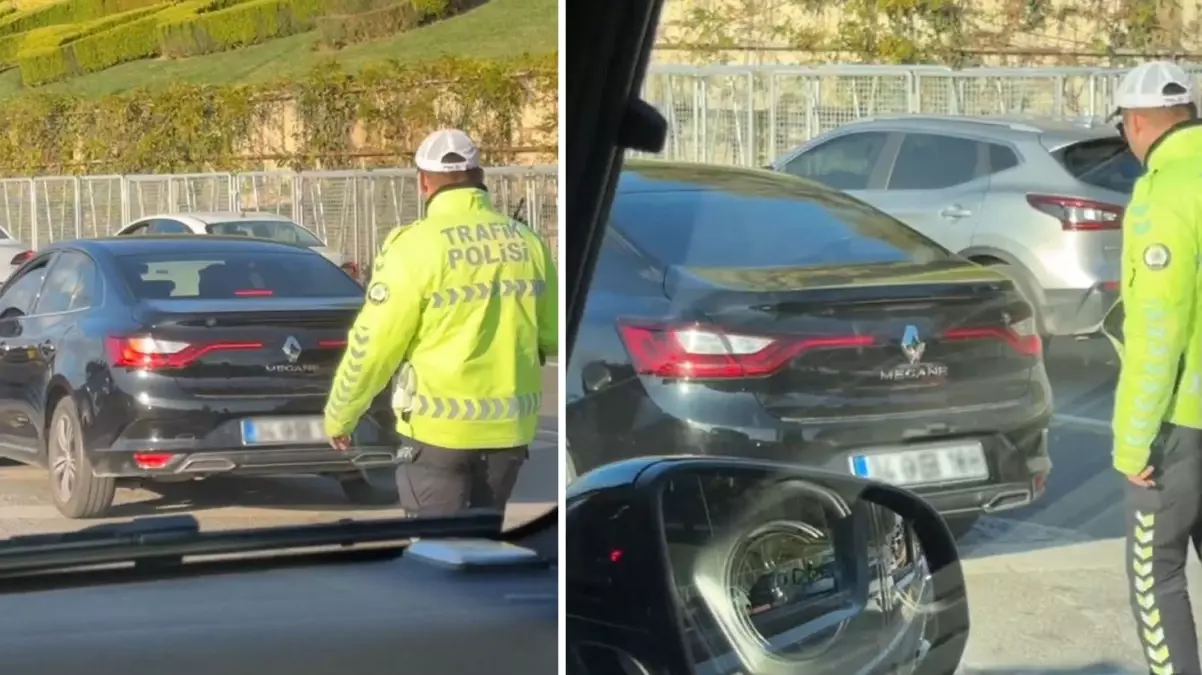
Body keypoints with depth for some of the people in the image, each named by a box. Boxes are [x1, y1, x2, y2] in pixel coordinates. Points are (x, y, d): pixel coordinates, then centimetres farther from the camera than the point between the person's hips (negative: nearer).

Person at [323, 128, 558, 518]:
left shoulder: (416, 244, -13)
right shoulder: (527, 243, 3)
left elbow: (374, 344, -10)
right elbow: (552, 336, 10)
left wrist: (339, 415, 4)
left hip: (440, 426, -5)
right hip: (509, 425, 5)